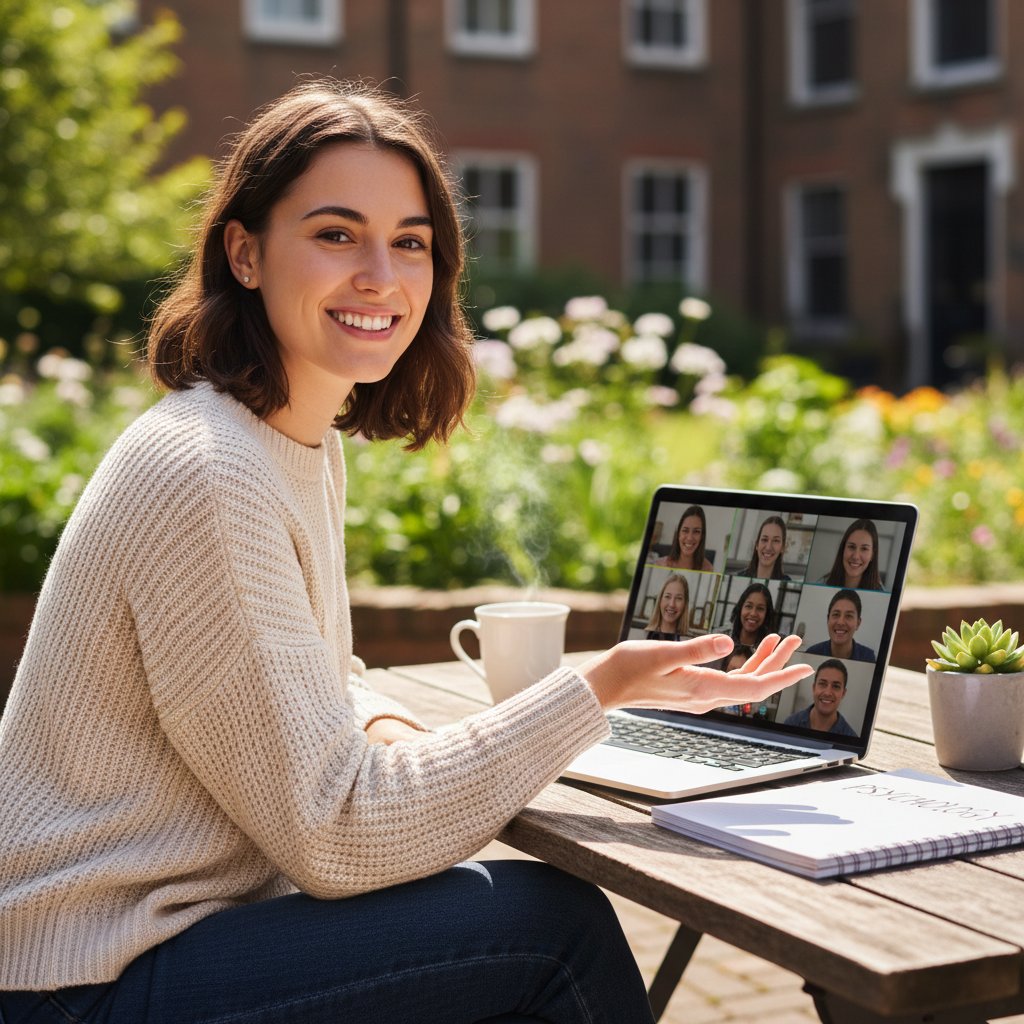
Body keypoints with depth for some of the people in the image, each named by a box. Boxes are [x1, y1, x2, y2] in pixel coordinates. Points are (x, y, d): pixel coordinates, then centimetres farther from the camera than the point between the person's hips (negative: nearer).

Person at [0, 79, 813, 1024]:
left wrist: (379, 727, -5)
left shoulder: (310, 444, 7)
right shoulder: (207, 476, -24)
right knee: (559, 925, -11)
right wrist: (599, 689, -23)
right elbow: (332, 836, -22)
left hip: (190, 916, 9)